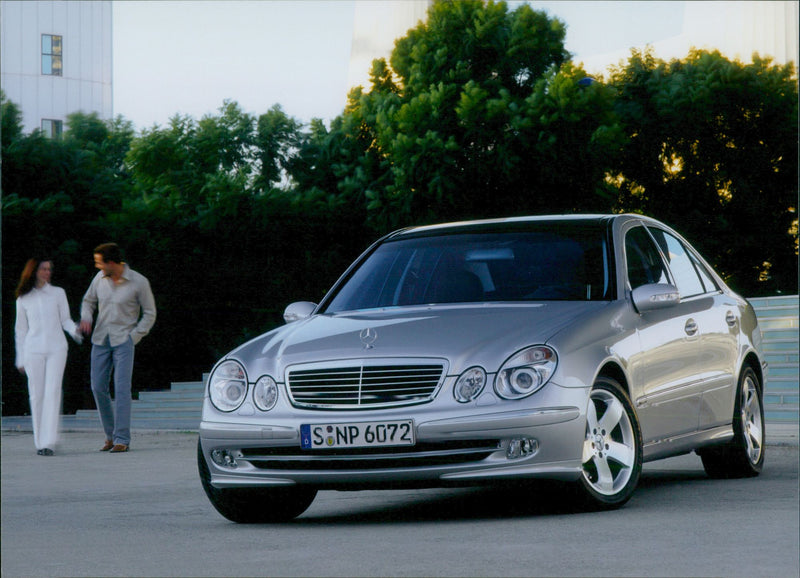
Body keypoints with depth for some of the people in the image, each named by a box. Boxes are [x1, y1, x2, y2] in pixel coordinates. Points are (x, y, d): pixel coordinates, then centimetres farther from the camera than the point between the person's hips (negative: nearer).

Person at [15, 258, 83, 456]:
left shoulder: (58, 293, 10)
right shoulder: (23, 299, 9)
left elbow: (65, 320, 12)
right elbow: (20, 330, 14)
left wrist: (74, 330, -11)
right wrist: (20, 359, 12)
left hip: (56, 348, 0)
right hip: (33, 350, 0)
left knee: (52, 393, -11)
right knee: (37, 395, -2)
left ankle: (48, 442, -15)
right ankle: (40, 441, 7)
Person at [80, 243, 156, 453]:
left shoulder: (139, 282, -8)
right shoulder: (100, 278, 3)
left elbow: (150, 313, 0)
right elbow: (88, 300, 18)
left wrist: (134, 336, -8)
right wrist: (86, 318, -3)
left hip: (123, 340, -4)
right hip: (100, 340, 4)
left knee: (121, 388, -11)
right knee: (98, 387, 2)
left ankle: (122, 439, -10)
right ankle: (110, 435, 15)